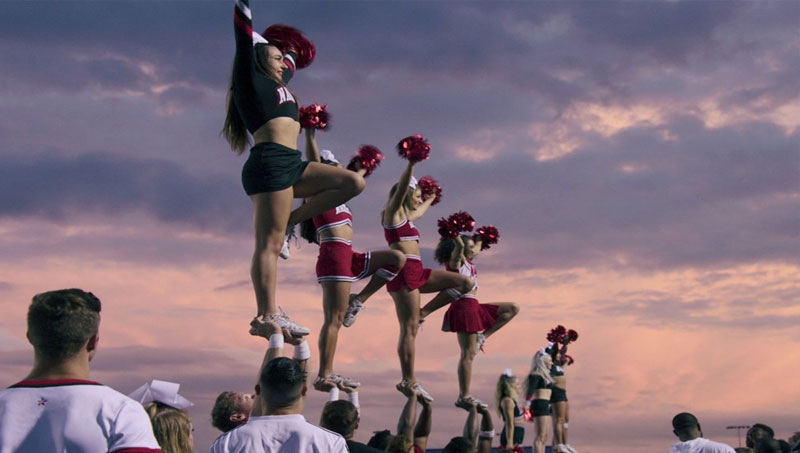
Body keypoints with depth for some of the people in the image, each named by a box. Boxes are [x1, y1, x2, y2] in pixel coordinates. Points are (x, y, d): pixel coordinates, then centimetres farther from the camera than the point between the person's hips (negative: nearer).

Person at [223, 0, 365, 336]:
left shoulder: (276, 83, 28)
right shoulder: (250, 78, 6)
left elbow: (290, 63, 49)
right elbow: (243, 31, 2)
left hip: (291, 165, 9)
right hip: (270, 161, -9)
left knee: (354, 182, 2)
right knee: (270, 243, -13)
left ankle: (291, 221, 3)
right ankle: (267, 315, -14)